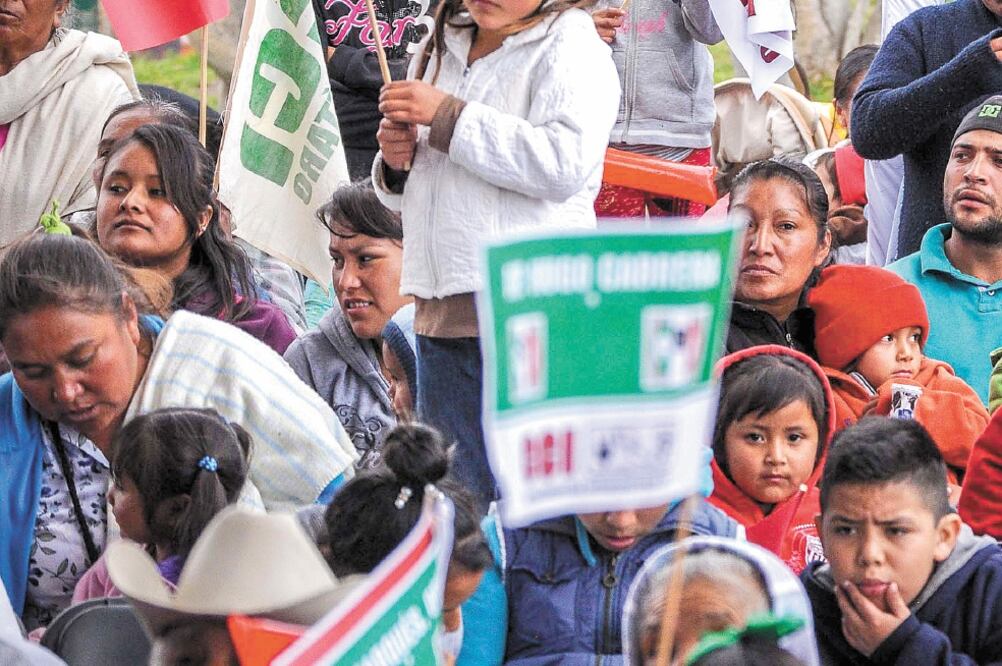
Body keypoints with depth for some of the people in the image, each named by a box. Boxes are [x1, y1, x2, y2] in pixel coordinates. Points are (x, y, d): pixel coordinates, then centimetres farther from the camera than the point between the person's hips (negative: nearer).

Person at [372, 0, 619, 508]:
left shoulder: (568, 43, -4)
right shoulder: (440, 49, 18)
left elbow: (564, 162, -21)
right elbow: (408, 193, 30)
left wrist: (447, 116, -16)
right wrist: (395, 162, 5)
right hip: (444, 311, 7)